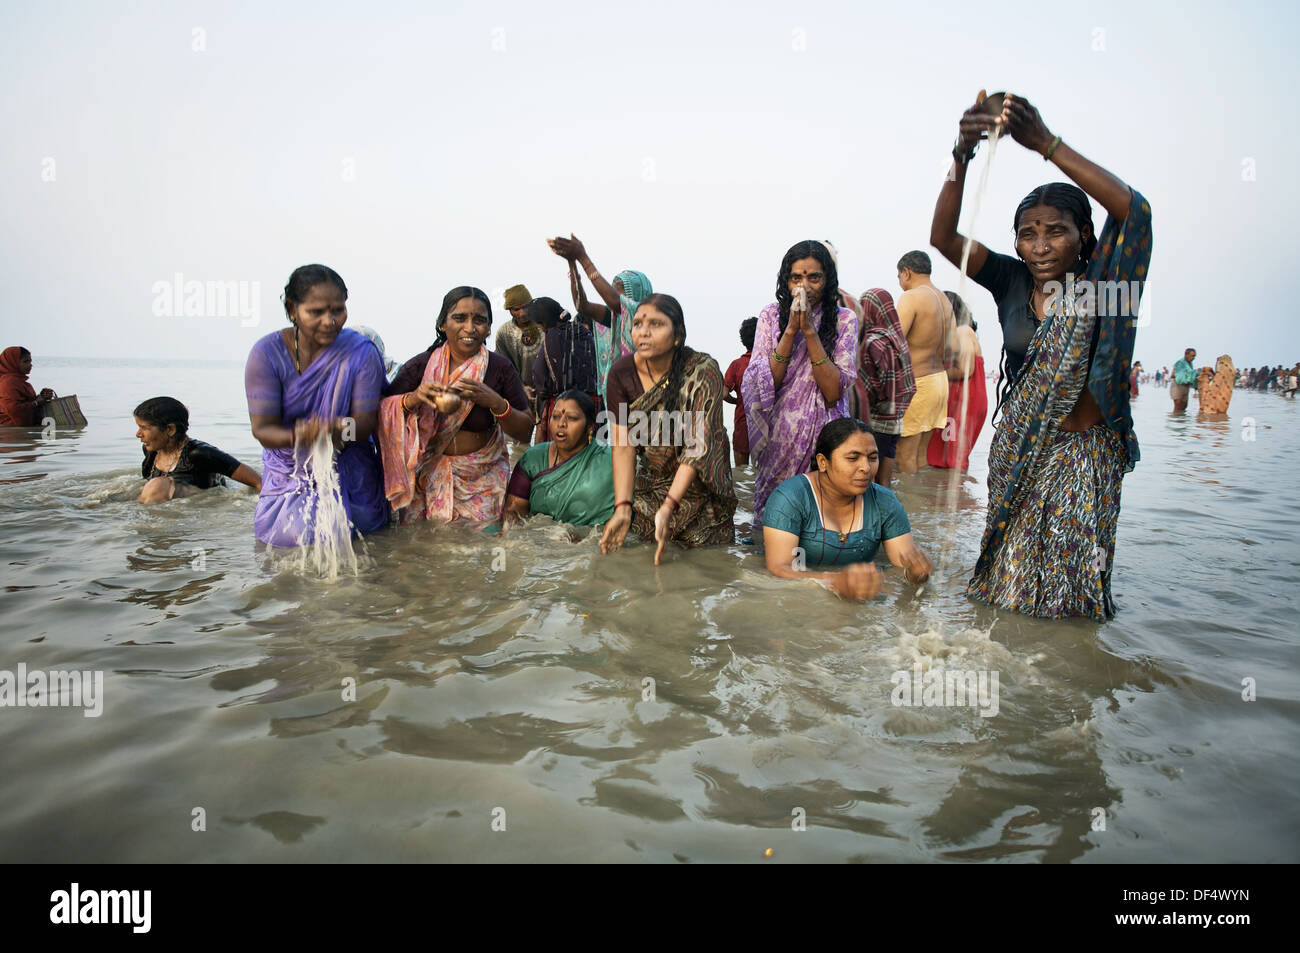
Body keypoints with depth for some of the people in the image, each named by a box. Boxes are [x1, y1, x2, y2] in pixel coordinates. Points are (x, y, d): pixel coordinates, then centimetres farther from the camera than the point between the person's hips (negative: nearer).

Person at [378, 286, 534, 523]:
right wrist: (411, 400, -22)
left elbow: (525, 433, -3)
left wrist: (496, 403, -19)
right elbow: (382, 417, -3)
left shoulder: (500, 368, -3)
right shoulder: (419, 366, -4)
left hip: (481, 481, 0)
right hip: (426, 479, 0)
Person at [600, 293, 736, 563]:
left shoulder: (703, 371, -22)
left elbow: (698, 446, -27)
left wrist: (668, 507, -35)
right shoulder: (621, 373, -11)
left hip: (698, 487, -3)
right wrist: (622, 508, -19)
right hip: (649, 484, 3)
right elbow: (624, 445, -10)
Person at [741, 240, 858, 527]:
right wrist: (791, 329, -14)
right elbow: (764, 384, -8)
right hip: (779, 435, 1)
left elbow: (834, 392, -13)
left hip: (824, 437, -1)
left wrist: (810, 330, -16)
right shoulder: (771, 315, 2)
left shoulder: (844, 320, -2)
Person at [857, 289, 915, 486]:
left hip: (874, 422, -8)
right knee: (884, 483, 14)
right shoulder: (897, 340, 10)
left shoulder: (873, 343, -14)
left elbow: (866, 389, -17)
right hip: (894, 421, 8)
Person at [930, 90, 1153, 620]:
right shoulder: (1012, 282, -1)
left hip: (1084, 454, -2)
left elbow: (1135, 209, -26)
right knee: (1011, 576, 10)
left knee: (1070, 577, 6)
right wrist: (962, 157, -28)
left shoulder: (1100, 282, -8)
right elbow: (943, 237, -12)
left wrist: (1045, 144, -31)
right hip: (1018, 451, 3)